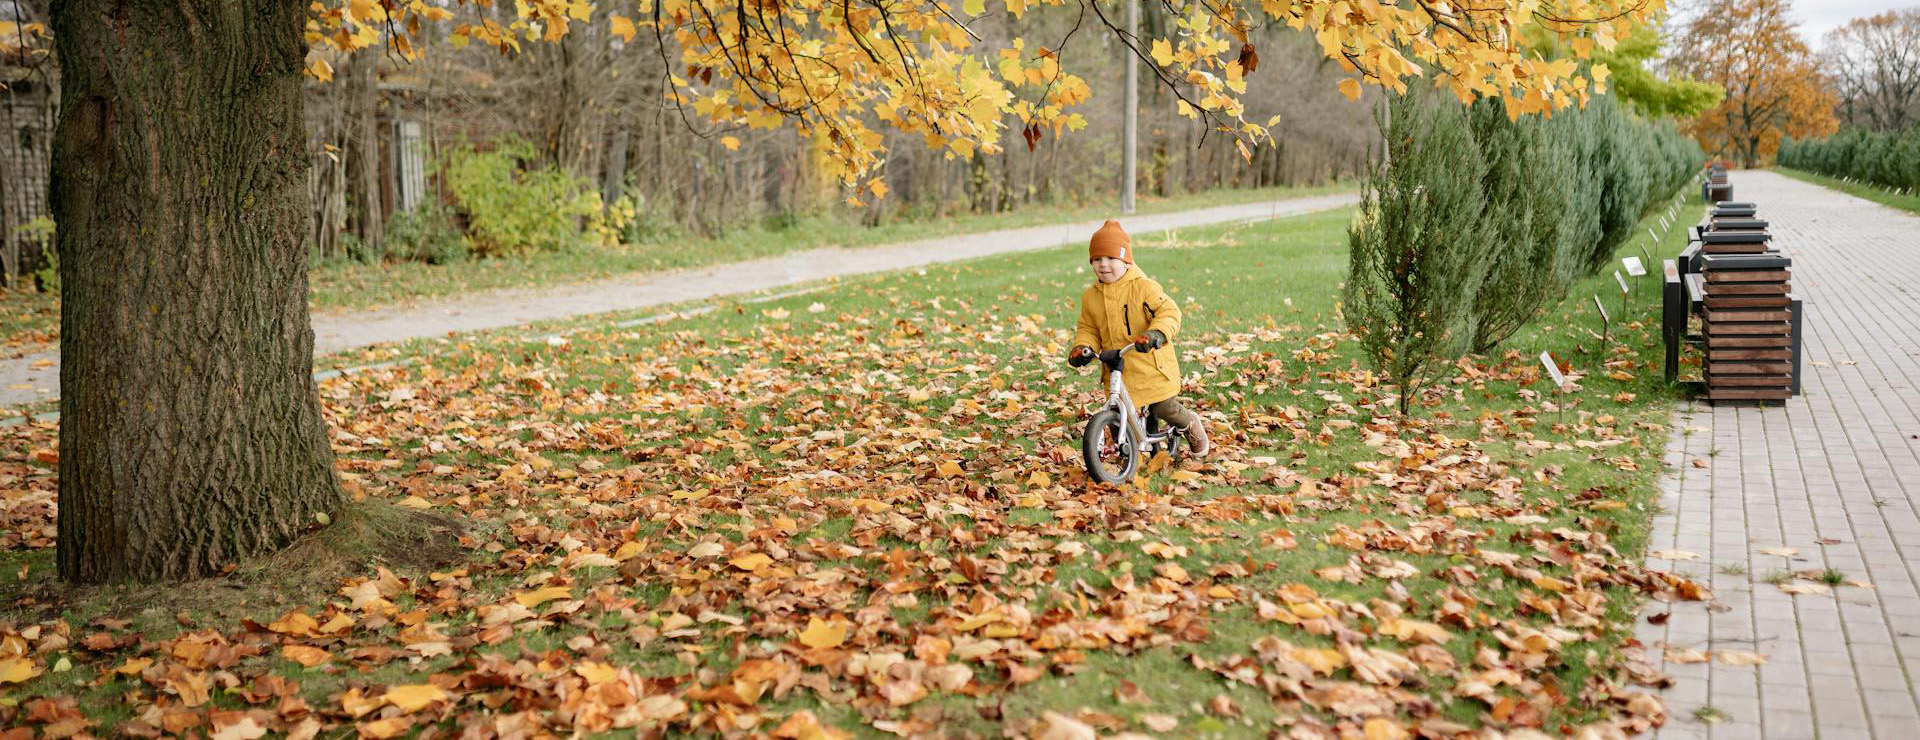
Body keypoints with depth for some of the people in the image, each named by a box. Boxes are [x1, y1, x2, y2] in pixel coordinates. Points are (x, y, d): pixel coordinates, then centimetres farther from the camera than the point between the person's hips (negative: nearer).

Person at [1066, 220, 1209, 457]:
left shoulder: (1144, 287, -9)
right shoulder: (1090, 297, 6)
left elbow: (1169, 312, -14)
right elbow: (1088, 328, 16)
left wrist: (1156, 333, -31)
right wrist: (1082, 347, -4)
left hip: (1151, 366, -4)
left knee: (1165, 409, 1)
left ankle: (1191, 424, 33)